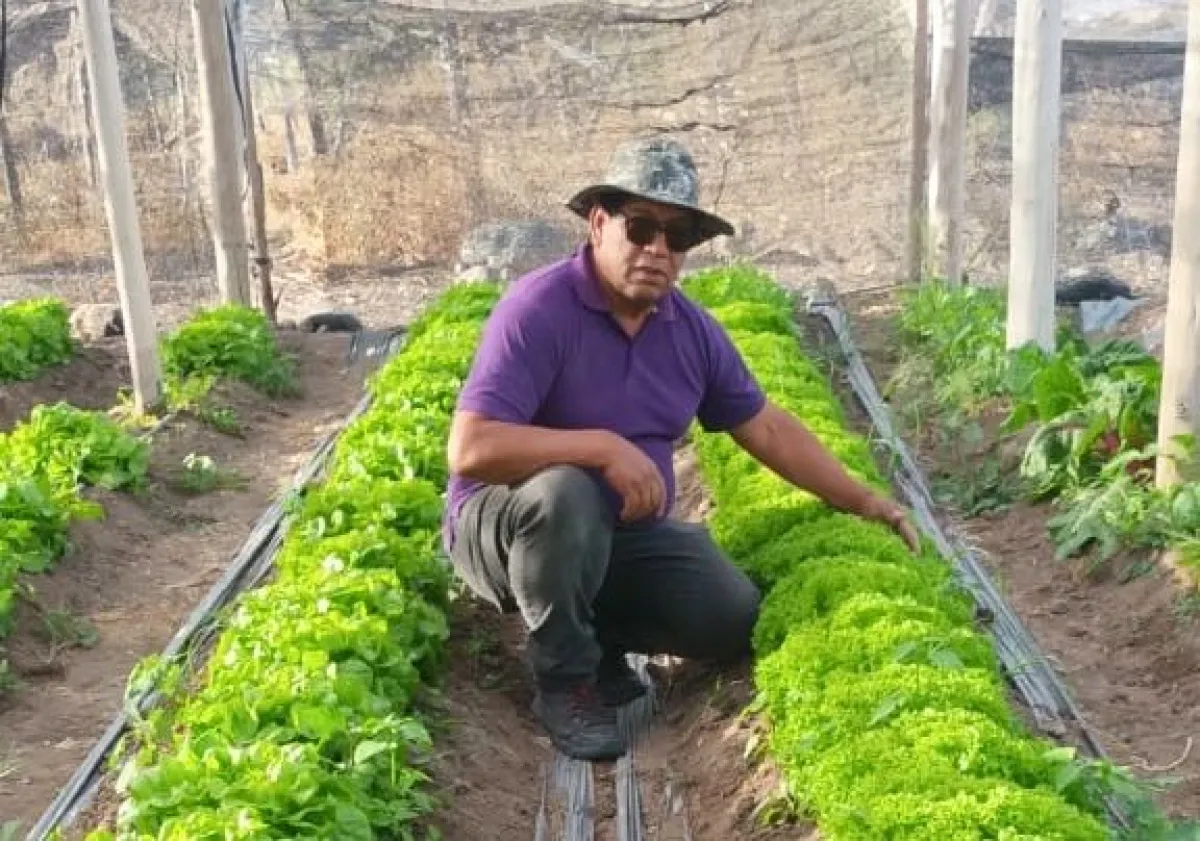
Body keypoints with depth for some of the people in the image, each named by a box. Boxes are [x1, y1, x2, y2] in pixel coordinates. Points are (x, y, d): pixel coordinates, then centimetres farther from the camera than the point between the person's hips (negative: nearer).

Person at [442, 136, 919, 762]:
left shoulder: (692, 329, -1)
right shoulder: (538, 309, -22)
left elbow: (768, 428, 11)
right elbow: (470, 449, -31)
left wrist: (862, 503, 10)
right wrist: (604, 446, -32)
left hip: (627, 535, 6)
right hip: (506, 525, -5)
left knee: (737, 624, -9)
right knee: (564, 492, -38)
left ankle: (593, 628, 13)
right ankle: (566, 681, -15)